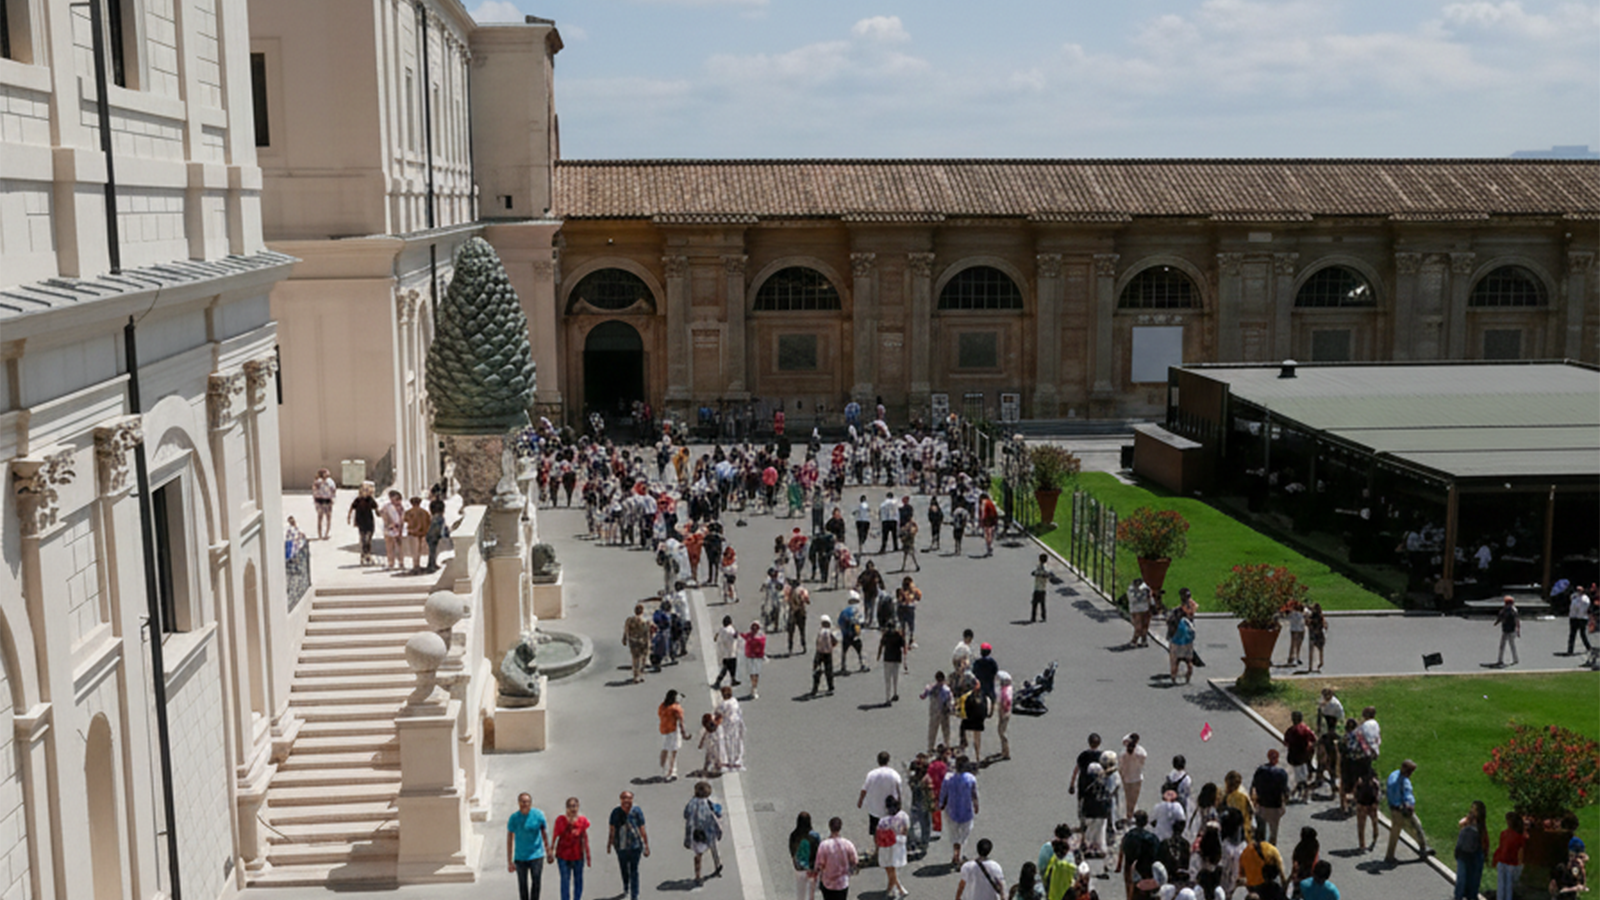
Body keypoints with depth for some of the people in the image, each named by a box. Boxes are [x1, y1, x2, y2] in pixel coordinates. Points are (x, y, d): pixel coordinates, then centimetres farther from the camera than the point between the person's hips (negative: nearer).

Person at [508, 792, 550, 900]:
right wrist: (509, 862, -3)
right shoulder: (513, 818, -8)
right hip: (520, 857, 1)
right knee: (523, 884, 8)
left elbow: (544, 832, 7)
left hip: (536, 855, 0)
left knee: (536, 882, -7)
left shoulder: (538, 815, -7)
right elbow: (509, 840, -3)